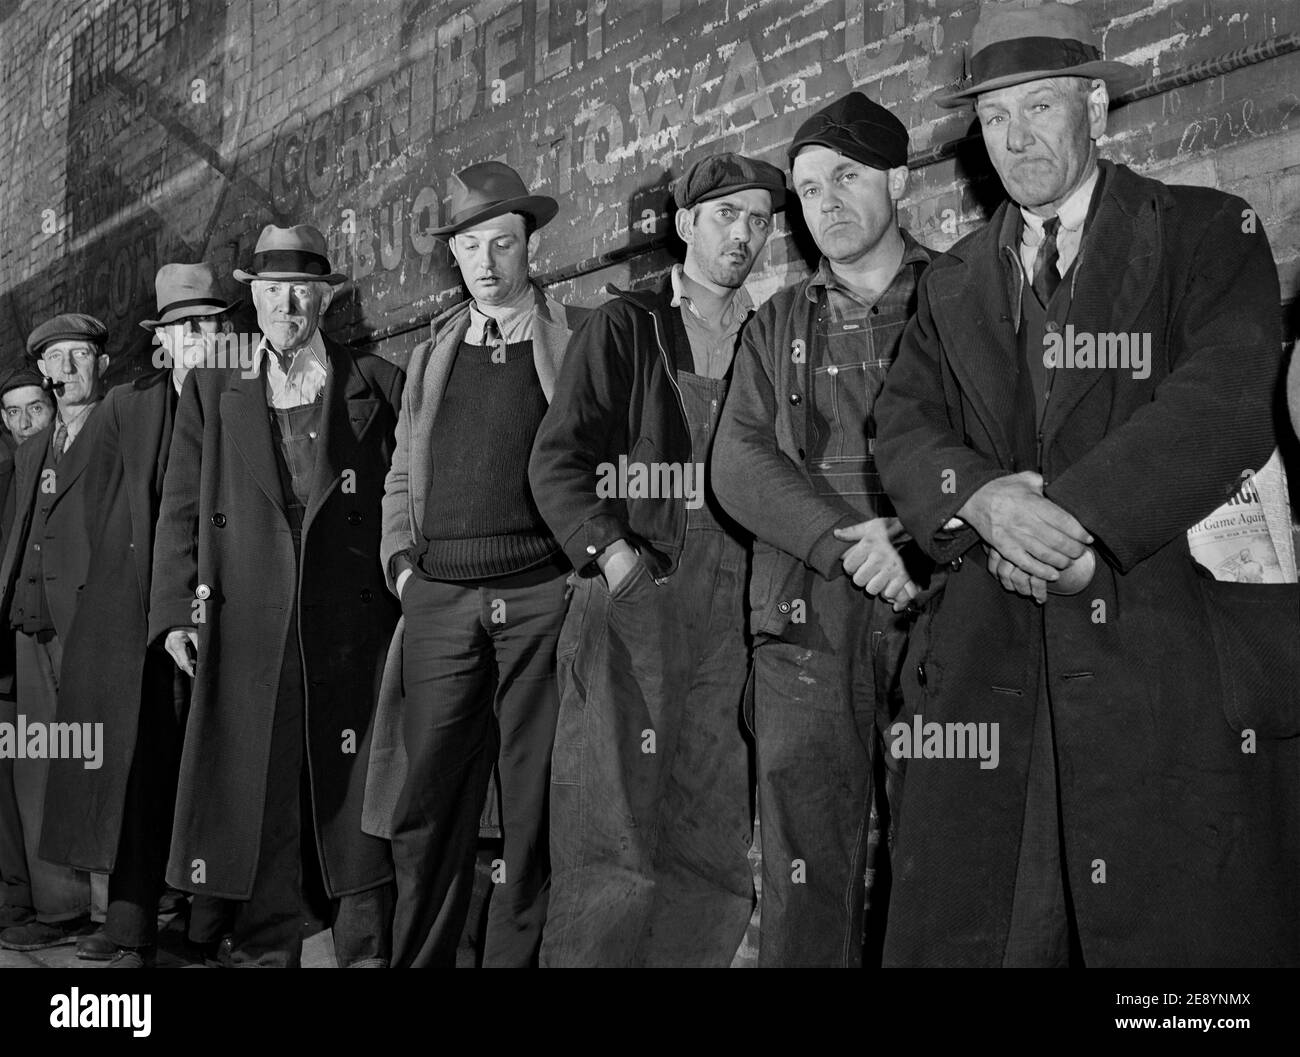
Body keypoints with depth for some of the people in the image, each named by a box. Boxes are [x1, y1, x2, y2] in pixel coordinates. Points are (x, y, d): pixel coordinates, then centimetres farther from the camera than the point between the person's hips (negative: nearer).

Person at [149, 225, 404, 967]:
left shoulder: (378, 385, 8)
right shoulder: (210, 392, 13)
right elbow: (181, 509, 10)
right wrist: (176, 611, 0)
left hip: (354, 624, -1)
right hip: (247, 633, 2)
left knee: (356, 798, 2)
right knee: (257, 800, 4)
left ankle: (366, 953, 11)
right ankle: (266, 952, 15)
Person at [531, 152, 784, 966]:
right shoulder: (623, 328, 7)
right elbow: (557, 460, 1)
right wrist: (611, 550, -13)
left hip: (736, 613, 3)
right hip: (632, 600, -3)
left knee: (717, 831, 2)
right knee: (615, 825, -4)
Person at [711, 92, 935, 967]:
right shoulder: (778, 326, 17)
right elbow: (738, 462, 4)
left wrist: (918, 540, -16)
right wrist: (846, 540, -12)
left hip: (942, 609, -1)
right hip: (808, 625, 2)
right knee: (806, 877, 1)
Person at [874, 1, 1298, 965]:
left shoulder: (1210, 232, 6)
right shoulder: (954, 283, 18)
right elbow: (906, 424, 5)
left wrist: (1072, 514, -19)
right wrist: (981, 499, -17)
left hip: (1182, 661, -3)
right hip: (995, 661, 4)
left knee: (1188, 929, 1)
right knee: (955, 930, 4)